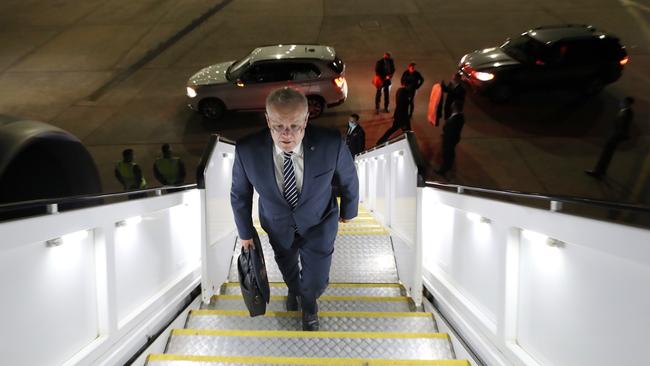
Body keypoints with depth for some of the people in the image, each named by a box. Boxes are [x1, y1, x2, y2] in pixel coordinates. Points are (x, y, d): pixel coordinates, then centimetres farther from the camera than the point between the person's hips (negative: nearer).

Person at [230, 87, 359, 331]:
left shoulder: (331, 144, -33)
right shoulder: (247, 150, -30)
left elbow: (348, 179, -11)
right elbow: (239, 193, -10)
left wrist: (348, 210, 5)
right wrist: (245, 232, 1)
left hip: (319, 223, -1)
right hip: (278, 225, 2)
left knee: (316, 281, 7)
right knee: (288, 269, 28)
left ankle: (308, 302, 48)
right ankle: (294, 289, 68)